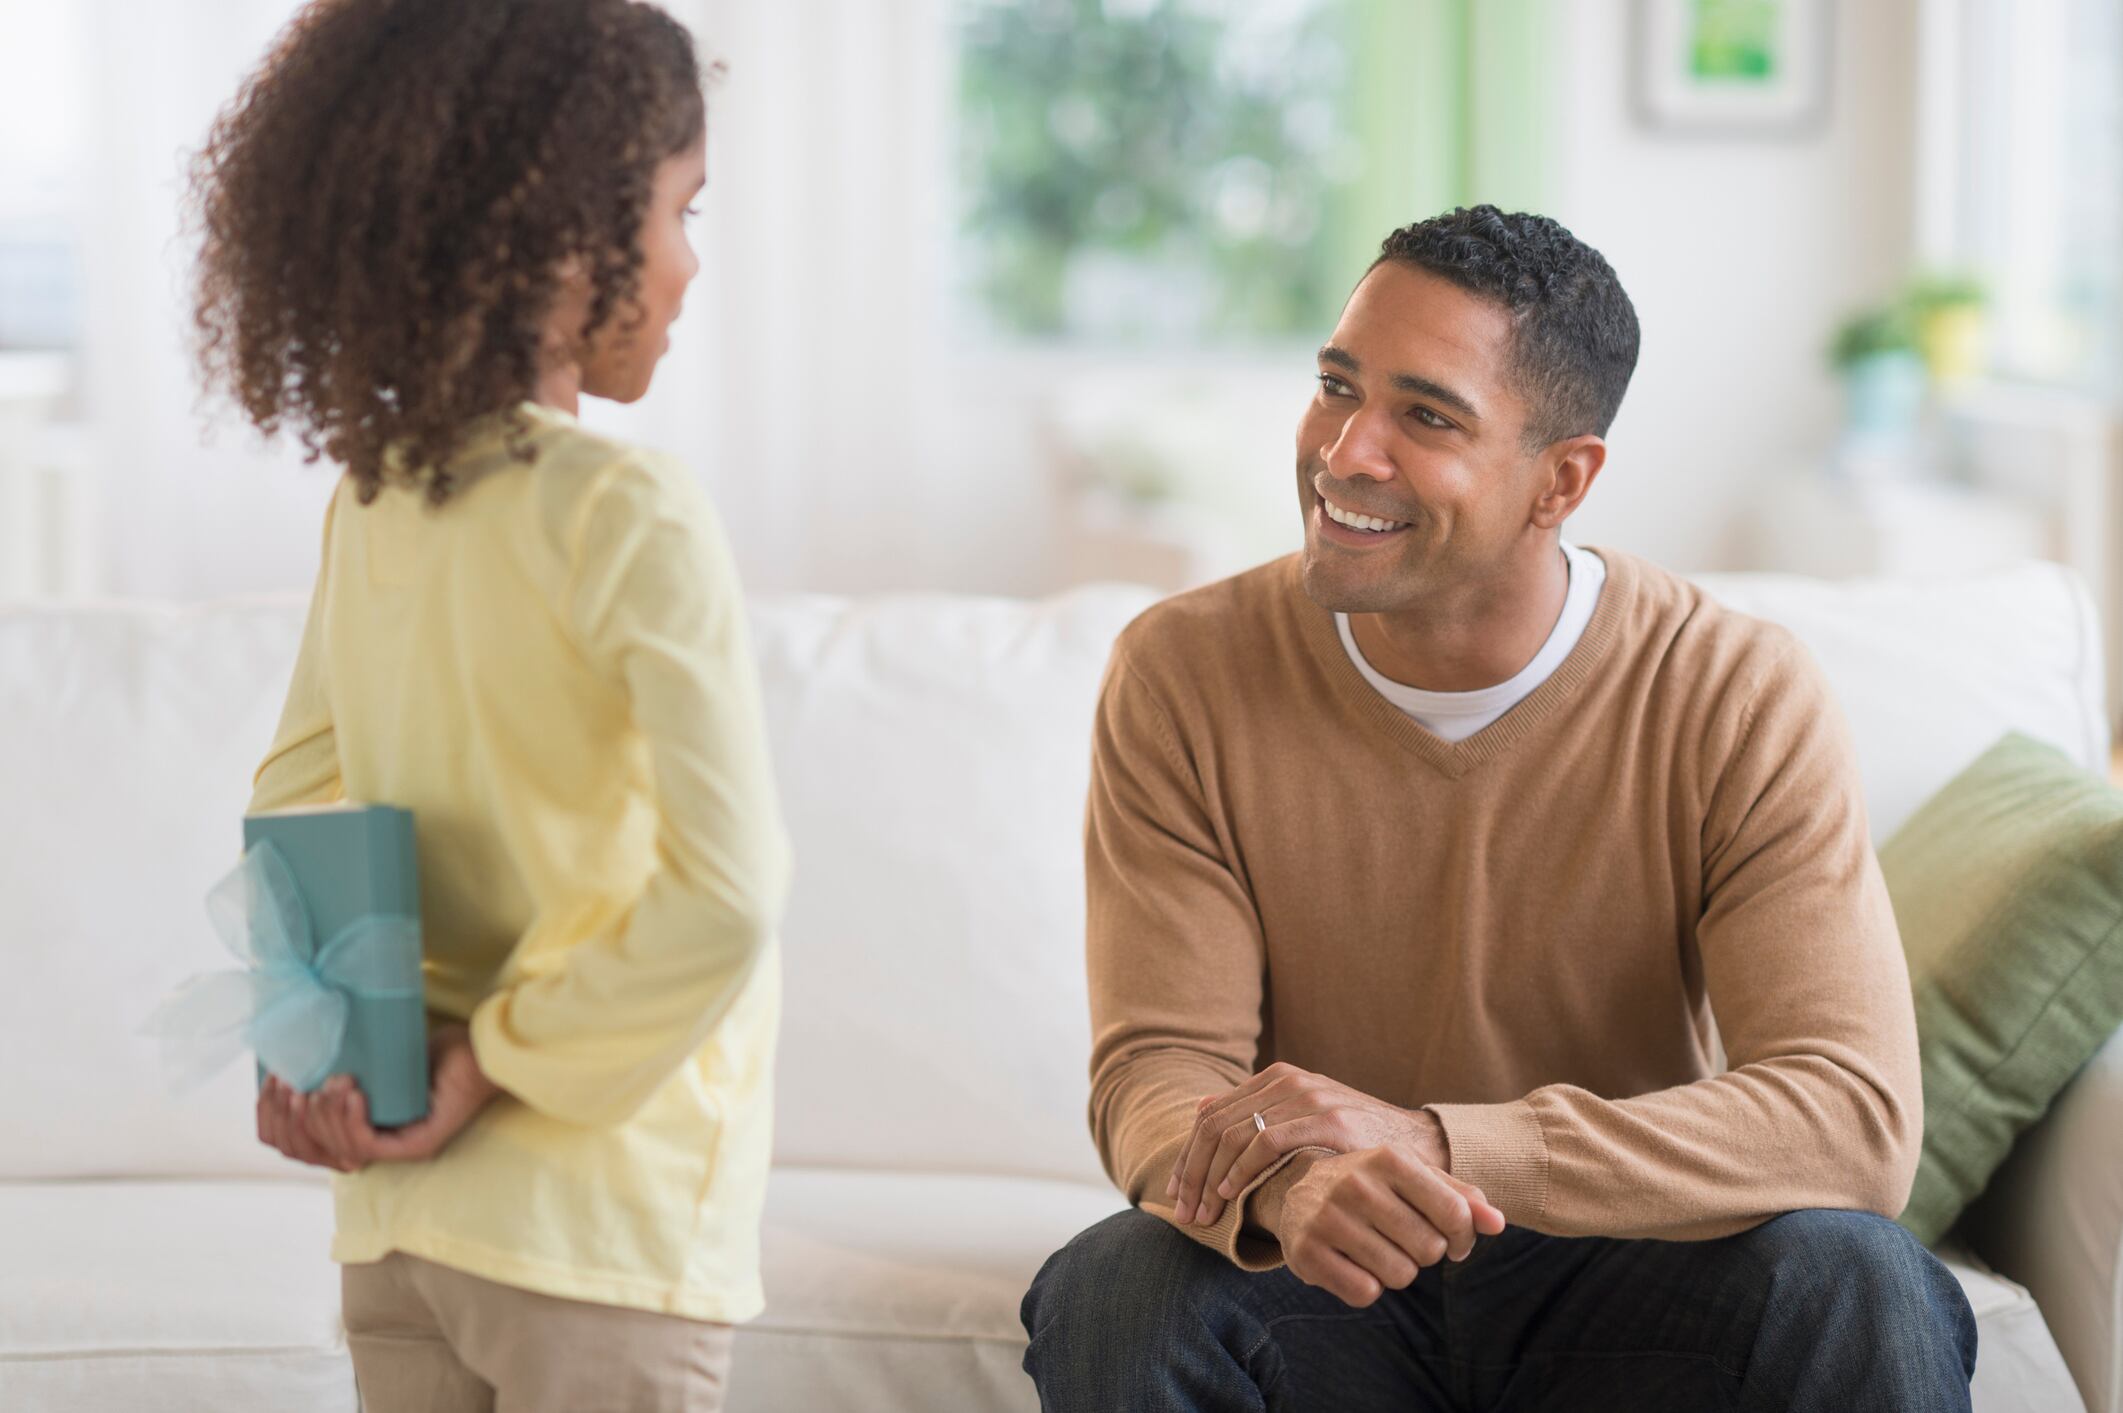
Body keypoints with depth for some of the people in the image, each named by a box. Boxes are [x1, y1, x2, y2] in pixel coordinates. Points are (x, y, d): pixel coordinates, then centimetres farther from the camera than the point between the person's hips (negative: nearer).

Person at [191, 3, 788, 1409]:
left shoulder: (370, 497, 4)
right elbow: (724, 895, -23)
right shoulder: (632, 516, -18)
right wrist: (500, 1061, -13)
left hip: (397, 1205, 7)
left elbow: (297, 791, 12)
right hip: (600, 1220, -7)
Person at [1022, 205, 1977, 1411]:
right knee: (1114, 1297, -31)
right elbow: (1156, 1076, -13)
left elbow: (1859, 1124, -22)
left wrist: (1436, 1144, -35)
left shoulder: (1743, 702, -12)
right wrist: (1283, 1188, -39)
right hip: (1326, 1290, 1)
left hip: (1616, 1282, 0)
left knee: (1853, 1286, -30)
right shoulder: (1183, 676, -8)